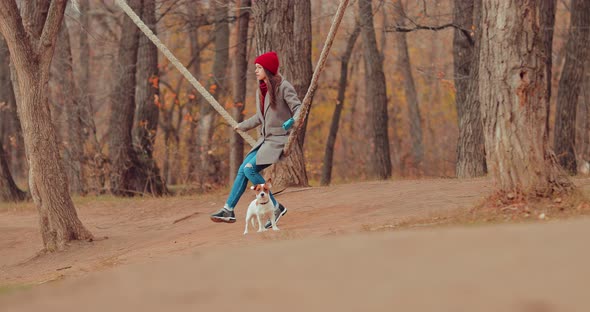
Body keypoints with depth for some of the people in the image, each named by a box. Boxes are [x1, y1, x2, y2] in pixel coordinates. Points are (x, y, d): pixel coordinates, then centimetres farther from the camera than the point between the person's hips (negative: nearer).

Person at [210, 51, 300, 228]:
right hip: (266, 139, 8)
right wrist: (242, 126, 38)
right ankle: (229, 210, 6)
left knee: (250, 168, -20)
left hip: (279, 139, -8)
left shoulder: (283, 87, -11)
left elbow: (298, 108, -17)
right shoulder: (261, 90, 14)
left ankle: (276, 207, -13)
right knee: (243, 170, 0)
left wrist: (292, 121, -38)